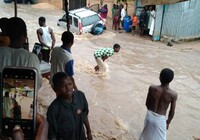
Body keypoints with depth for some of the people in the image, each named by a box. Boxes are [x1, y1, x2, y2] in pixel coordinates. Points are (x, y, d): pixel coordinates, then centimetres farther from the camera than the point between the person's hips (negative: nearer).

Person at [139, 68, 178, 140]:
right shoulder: (173, 94, -19)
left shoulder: (152, 88, -17)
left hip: (150, 116, 1)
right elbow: (172, 112, -8)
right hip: (160, 119, -1)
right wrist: (168, 122, 11)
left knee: (147, 134, 26)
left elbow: (147, 104, -3)